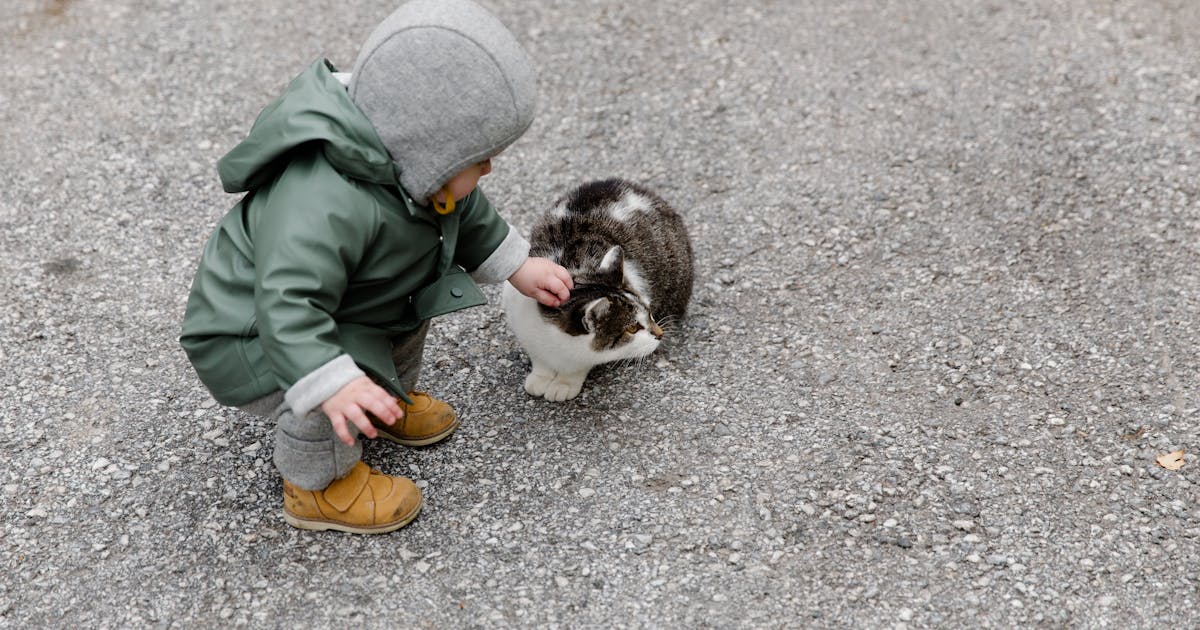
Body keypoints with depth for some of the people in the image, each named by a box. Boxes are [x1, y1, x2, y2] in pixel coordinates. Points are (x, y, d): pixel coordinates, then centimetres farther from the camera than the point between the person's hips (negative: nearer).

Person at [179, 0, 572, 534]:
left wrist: (516, 266, 10)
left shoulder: (409, 161, -12)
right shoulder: (324, 206, -43)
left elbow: (467, 214, 8)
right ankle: (319, 487, -3)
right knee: (327, 387, -32)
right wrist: (332, 384, -58)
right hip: (248, 336, -9)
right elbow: (288, 307, -49)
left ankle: (392, 398, 29)